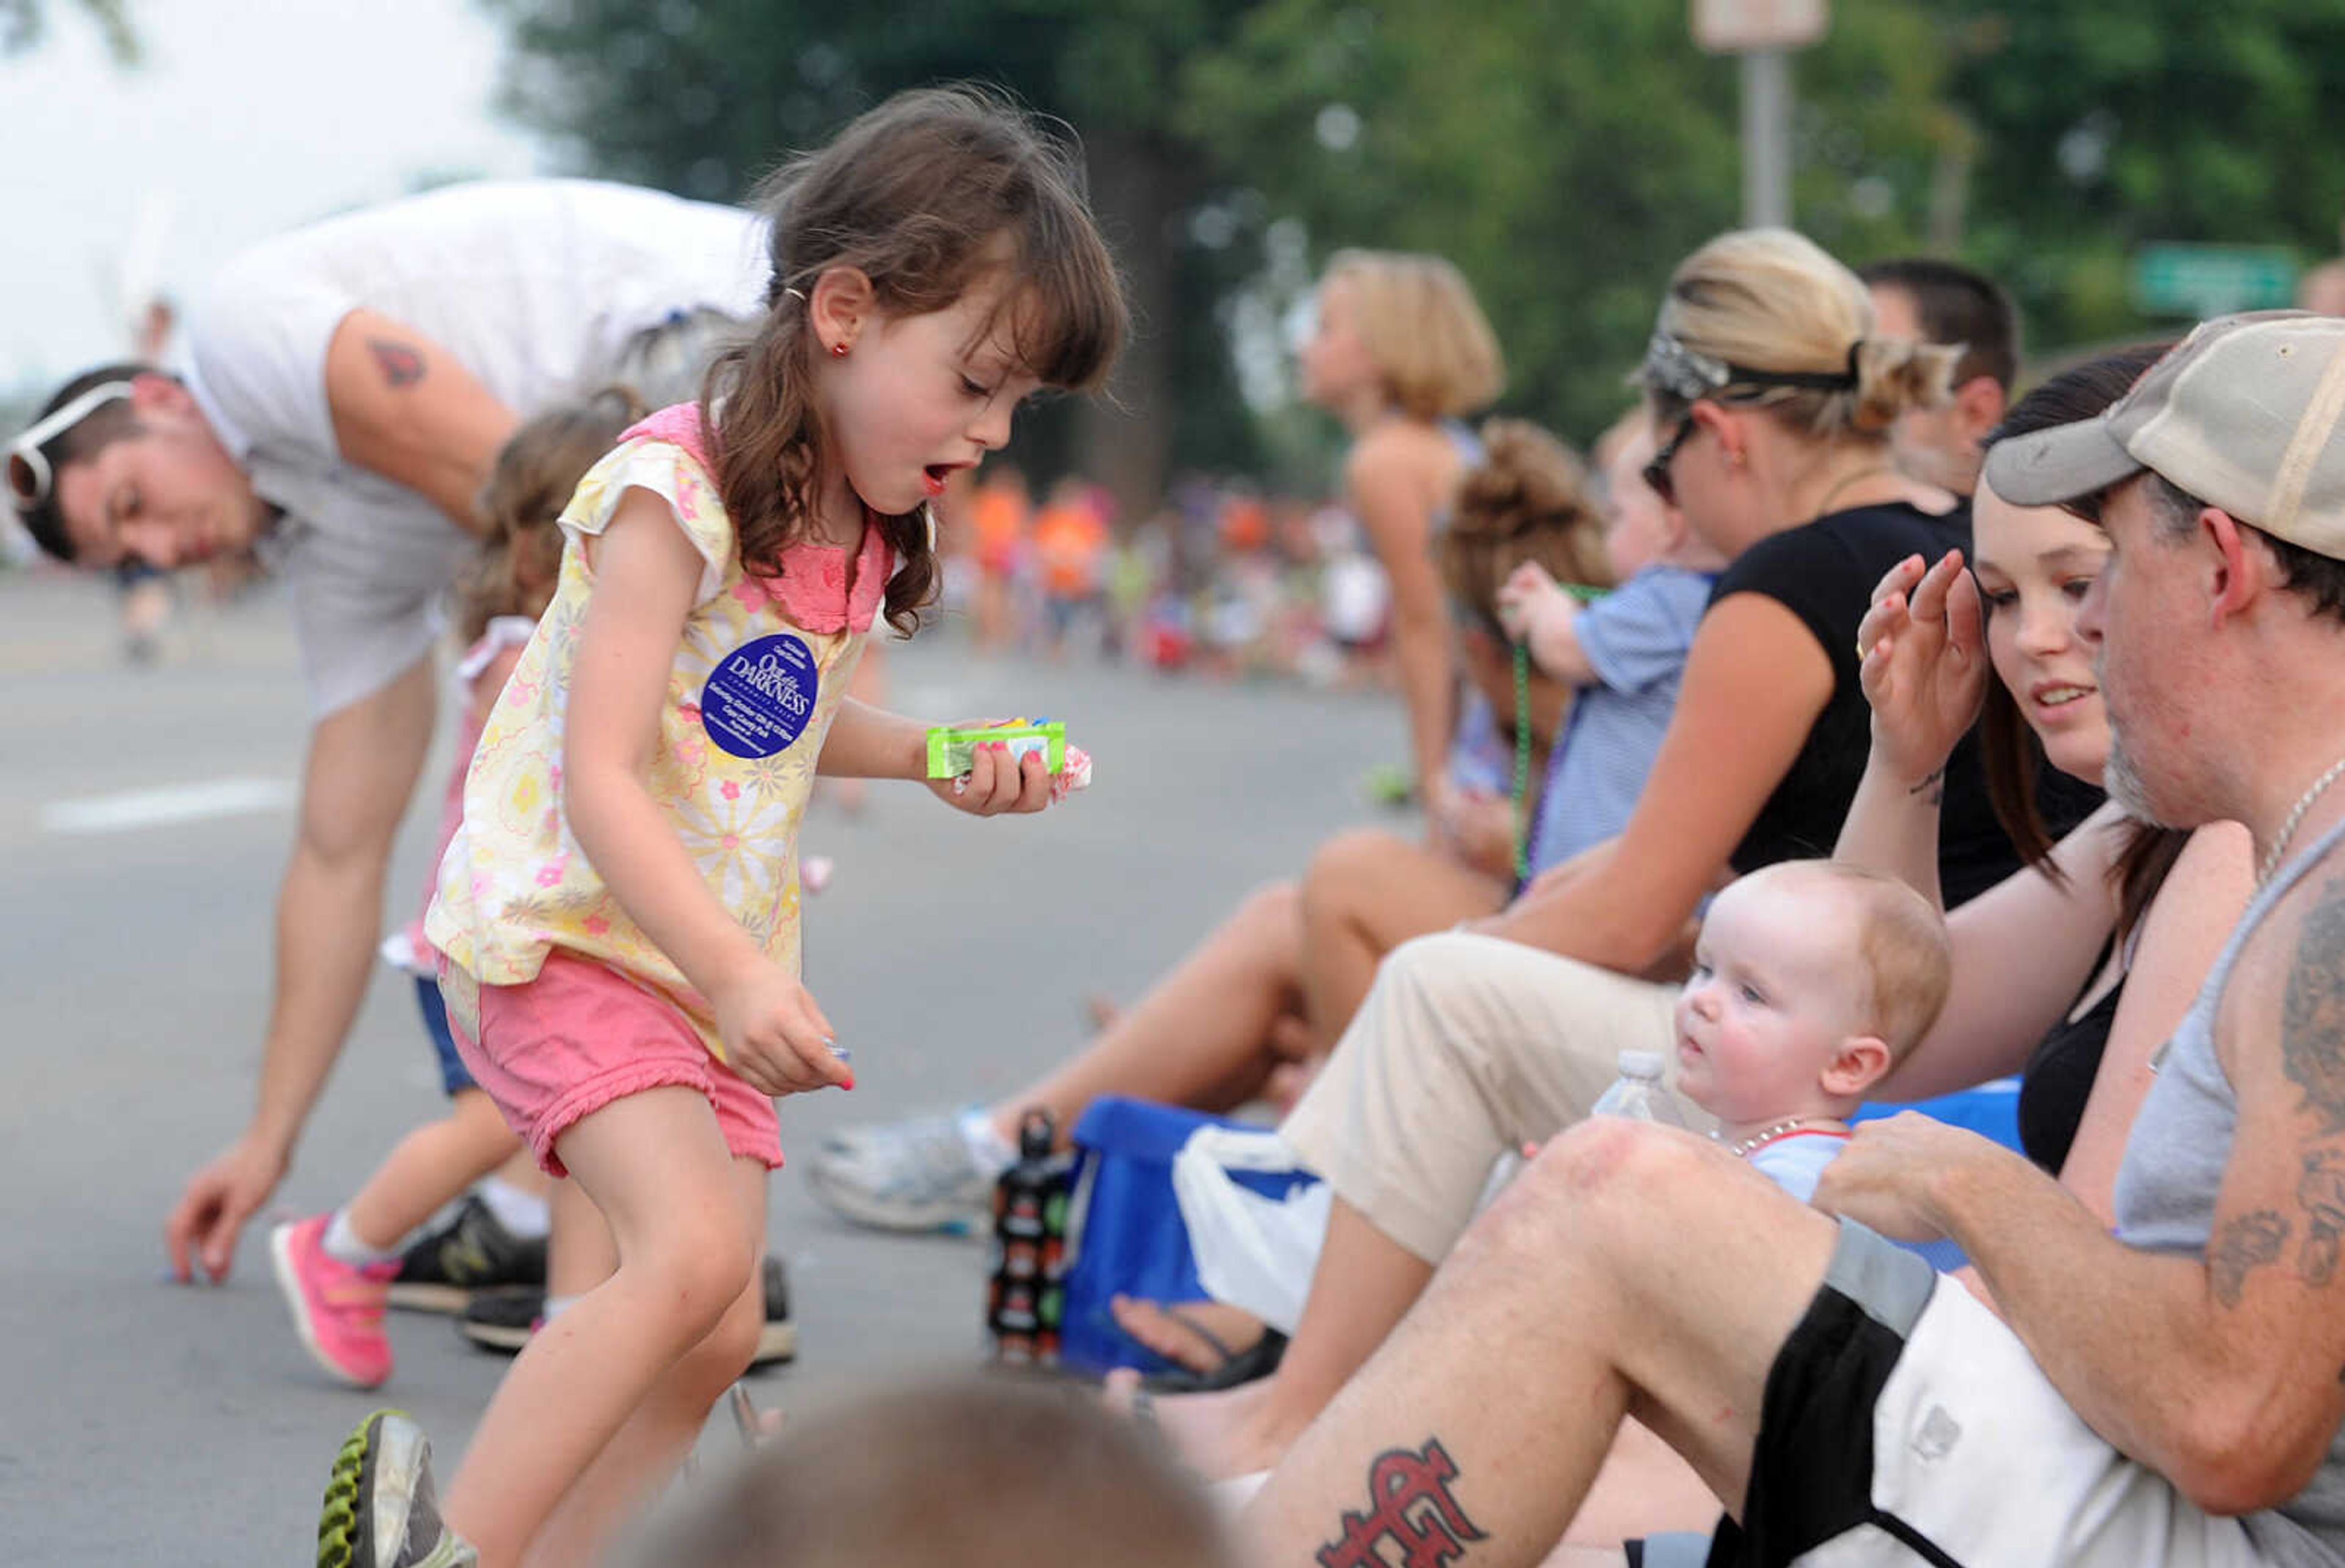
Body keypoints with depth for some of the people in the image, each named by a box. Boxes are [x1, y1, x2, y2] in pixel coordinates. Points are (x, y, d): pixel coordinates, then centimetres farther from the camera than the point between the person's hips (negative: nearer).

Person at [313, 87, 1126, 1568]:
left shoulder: (867, 528, 8)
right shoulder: (679, 491, -19)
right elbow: (599, 779, -25)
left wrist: (938, 758, 9)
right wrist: (734, 974, -35)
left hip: (715, 961, 9)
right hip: (568, 932, -9)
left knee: (717, 1332, 3)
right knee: (692, 1252, -26)